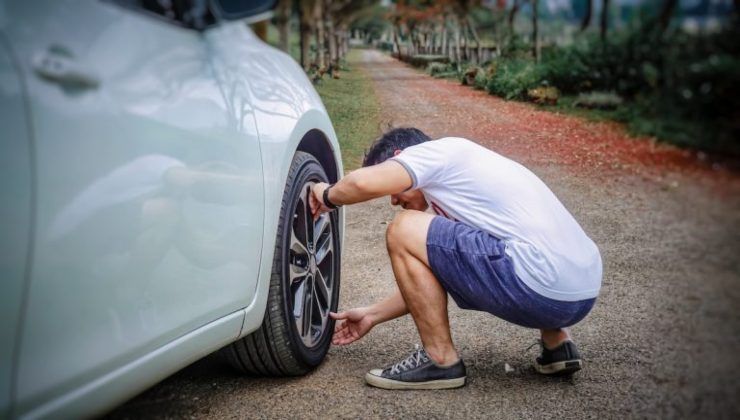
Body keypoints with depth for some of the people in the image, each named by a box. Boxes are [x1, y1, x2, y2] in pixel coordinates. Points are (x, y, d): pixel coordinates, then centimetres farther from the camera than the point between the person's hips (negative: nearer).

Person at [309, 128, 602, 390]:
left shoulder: (440, 150, 2)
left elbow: (364, 183, -14)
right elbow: (426, 280, 31)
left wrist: (328, 197, 8)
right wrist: (373, 315, 35)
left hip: (546, 289, -10)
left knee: (404, 232, -4)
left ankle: (441, 361, 5)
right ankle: (556, 343, 23)